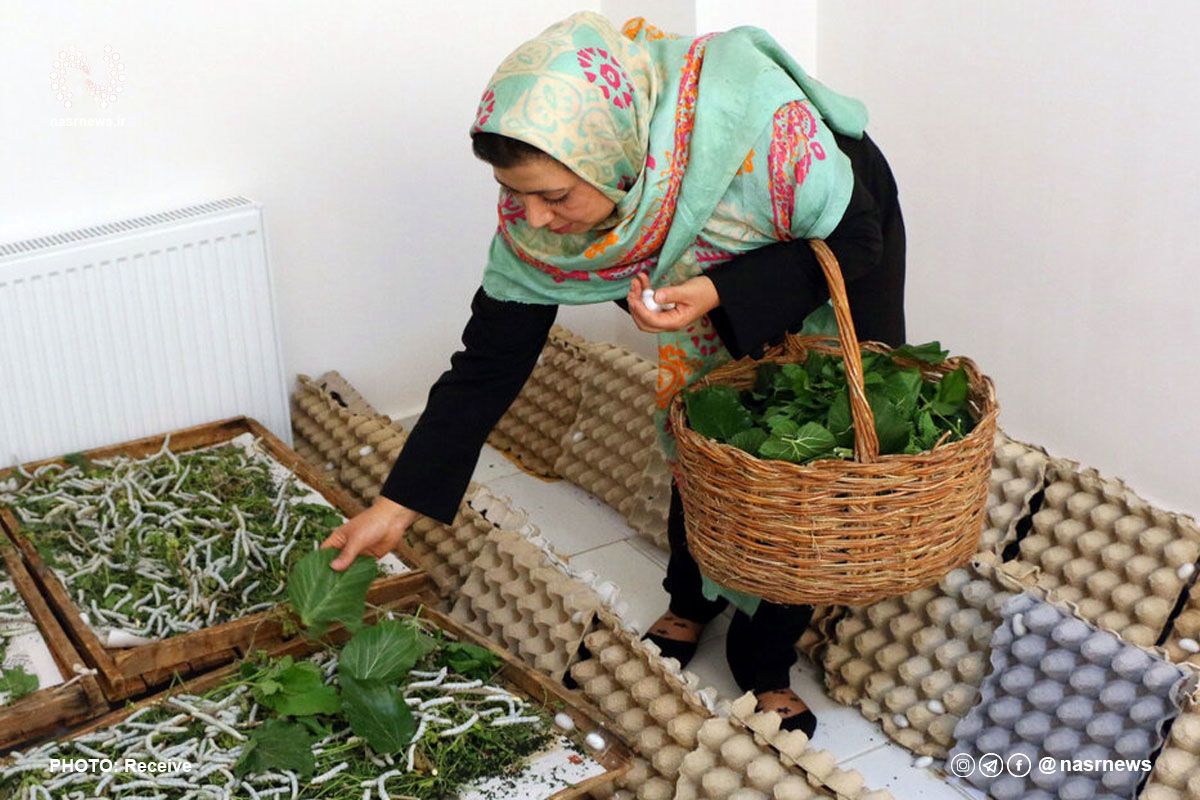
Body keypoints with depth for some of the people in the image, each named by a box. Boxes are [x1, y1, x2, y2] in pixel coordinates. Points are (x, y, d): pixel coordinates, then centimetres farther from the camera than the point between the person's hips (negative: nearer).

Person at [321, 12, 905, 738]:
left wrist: (719, 295, -43)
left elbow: (853, 243, -28)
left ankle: (765, 659, 17)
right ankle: (692, 603, 32)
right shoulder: (534, 216, -30)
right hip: (717, 272, 3)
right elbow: (490, 358, -21)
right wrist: (398, 504, -23)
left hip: (842, 244, -3)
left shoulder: (760, 126, -45)